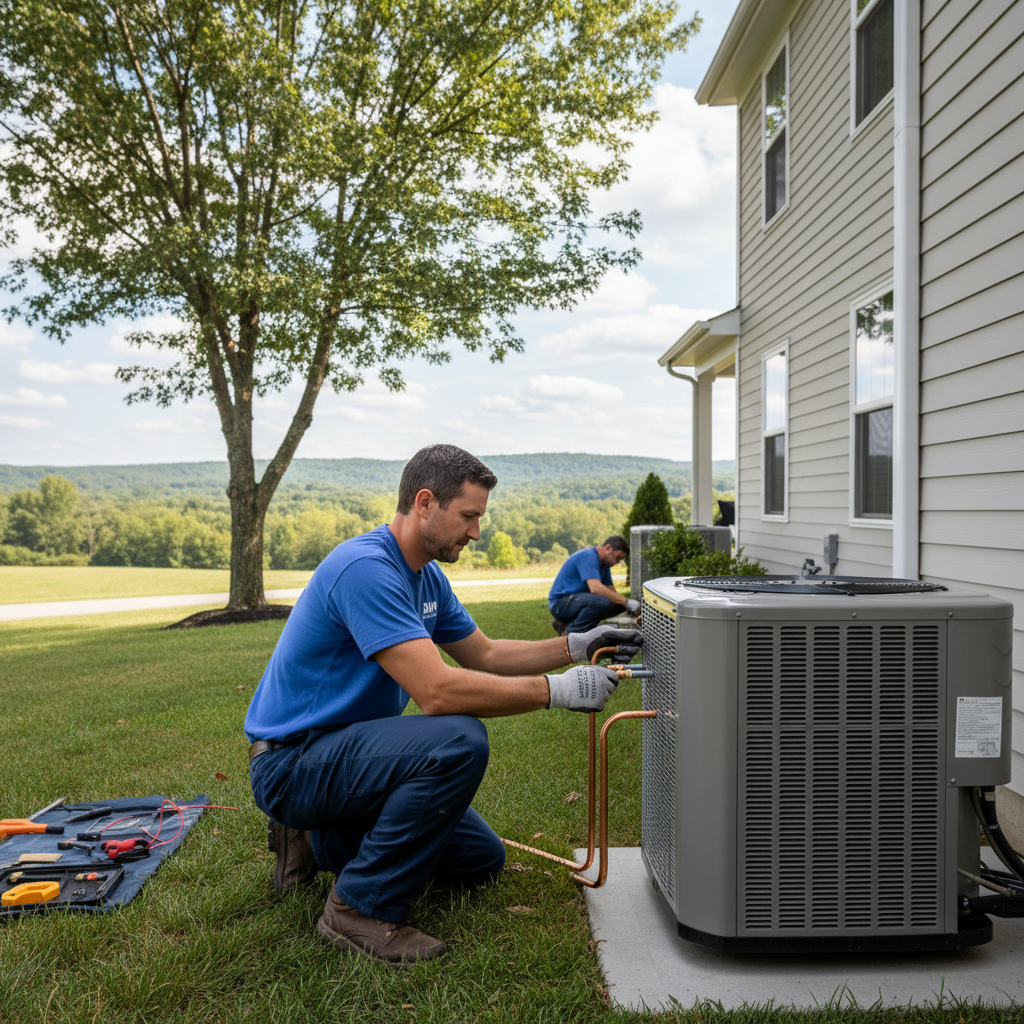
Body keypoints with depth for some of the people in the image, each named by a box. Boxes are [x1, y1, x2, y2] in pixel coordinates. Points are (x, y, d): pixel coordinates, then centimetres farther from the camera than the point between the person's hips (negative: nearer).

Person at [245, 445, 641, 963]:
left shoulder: (427, 577, 6)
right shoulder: (365, 567, -26)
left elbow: (485, 655, 16)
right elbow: (437, 691, -33)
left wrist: (575, 645, 3)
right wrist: (557, 689, -27)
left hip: (342, 746, 10)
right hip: (291, 762, -10)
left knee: (481, 859, 12)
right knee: (459, 741, -31)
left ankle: (318, 839, 21)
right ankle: (362, 906, -14)